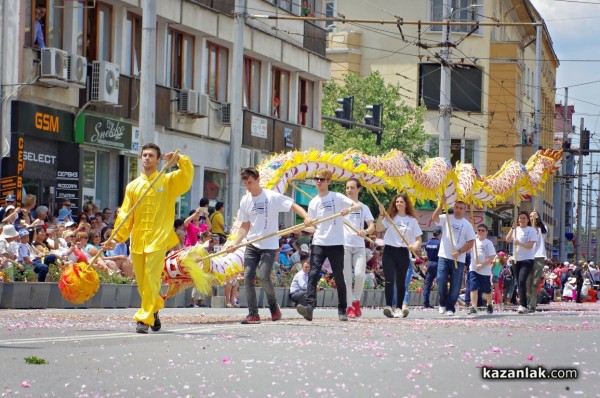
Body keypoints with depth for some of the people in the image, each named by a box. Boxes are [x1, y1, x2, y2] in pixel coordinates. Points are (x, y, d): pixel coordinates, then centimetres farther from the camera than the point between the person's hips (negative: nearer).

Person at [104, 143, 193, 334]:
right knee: (141, 281, 6)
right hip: (137, 240, 4)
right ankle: (154, 310, 28)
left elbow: (187, 175, -11)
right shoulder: (133, 186, 13)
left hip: (158, 239, -3)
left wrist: (180, 160, -28)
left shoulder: (168, 181, 6)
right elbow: (125, 215, 8)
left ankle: (145, 318, -11)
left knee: (151, 280, -13)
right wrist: (116, 237, -2)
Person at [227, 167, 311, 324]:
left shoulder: (273, 197, -7)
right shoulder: (245, 201, 8)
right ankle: (253, 314, -3)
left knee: (264, 276, -17)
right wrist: (235, 244, 1)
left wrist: (306, 217, -30)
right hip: (251, 245, 5)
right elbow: (245, 226, 13)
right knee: (248, 276, -7)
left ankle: (274, 306, 8)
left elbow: (294, 206, -11)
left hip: (269, 245, -5)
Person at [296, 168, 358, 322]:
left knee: (339, 277, 5)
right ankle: (309, 307, -25)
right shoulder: (313, 203, 13)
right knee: (313, 274, -14)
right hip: (318, 243, 3)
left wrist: (349, 209, -26)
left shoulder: (337, 197, 1)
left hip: (336, 243, -3)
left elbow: (358, 205, -5)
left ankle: (342, 310, 15)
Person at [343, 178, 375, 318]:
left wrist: (366, 231, -20)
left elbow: (372, 226, 3)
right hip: (344, 245, -1)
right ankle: (350, 306, 0)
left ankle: (356, 301, 9)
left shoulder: (363, 208, 11)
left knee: (359, 275, -13)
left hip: (359, 246, 1)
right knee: (346, 277, -6)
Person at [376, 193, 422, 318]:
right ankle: (388, 306, -21)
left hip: (403, 253, 0)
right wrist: (381, 214, -15)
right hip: (389, 251, 0)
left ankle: (400, 308, 14)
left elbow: (419, 239, 5)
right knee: (390, 280, -12)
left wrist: (415, 246, -16)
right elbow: (379, 229, -5)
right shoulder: (390, 217, 6)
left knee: (401, 282, 7)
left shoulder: (412, 220, 5)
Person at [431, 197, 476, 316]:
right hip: (444, 257, 0)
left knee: (455, 285, 0)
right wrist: (441, 205, -24)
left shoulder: (467, 225, 5)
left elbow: (470, 243, 2)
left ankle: (450, 307, 8)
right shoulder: (447, 218, 6)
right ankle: (443, 303, 11)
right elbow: (434, 218, -13)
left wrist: (459, 252, -12)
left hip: (458, 259, 0)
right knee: (441, 280, -9)